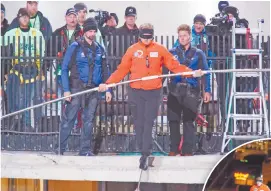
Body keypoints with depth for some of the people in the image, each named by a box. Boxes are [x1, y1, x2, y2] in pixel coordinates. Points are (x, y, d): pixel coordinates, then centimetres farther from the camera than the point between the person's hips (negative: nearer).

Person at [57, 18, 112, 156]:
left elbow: (105, 70, 15)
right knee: (68, 119, -5)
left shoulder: (99, 49, 11)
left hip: (93, 90, 5)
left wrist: (107, 89, 8)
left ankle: (85, 150, 14)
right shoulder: (75, 47, -3)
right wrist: (66, 90, -12)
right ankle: (60, 149, 0)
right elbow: (64, 69, -5)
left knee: (89, 120, 7)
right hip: (77, 88, -4)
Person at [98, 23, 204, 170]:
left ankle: (145, 155, -9)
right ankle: (144, 153, 11)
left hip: (153, 92, -1)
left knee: (148, 123, -7)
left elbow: (174, 65, 3)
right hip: (136, 92, 1)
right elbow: (122, 70, 2)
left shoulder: (160, 50, 2)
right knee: (139, 123, 3)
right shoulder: (132, 50, 3)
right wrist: (108, 83, -7)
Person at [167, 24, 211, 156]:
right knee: (173, 121, 1)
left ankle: (187, 150, 4)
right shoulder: (172, 53, 10)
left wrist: (207, 91, -1)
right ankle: (174, 149, 10)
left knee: (189, 122, -1)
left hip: (191, 92, -1)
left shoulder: (198, 54, 9)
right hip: (175, 91, 1)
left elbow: (205, 73, 7)